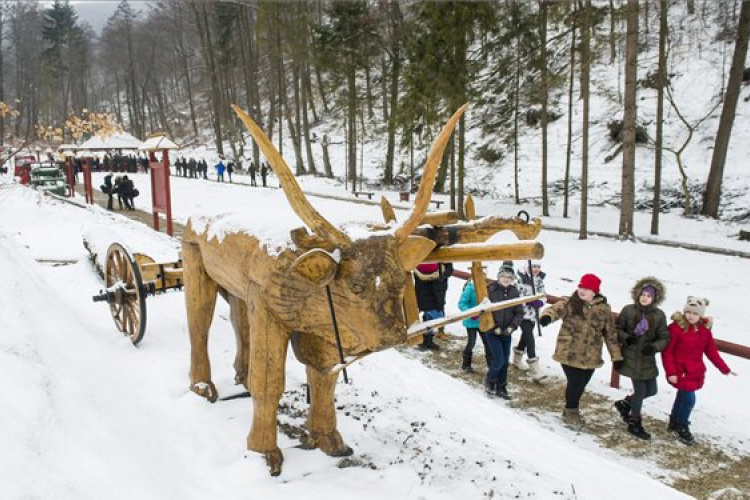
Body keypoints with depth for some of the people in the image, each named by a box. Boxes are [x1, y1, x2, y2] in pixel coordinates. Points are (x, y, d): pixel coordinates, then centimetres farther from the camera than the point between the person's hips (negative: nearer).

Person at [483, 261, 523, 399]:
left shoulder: (514, 292, 0)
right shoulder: (490, 289, -12)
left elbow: (519, 312, 4)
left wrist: (512, 327, -9)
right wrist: (494, 327, -15)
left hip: (507, 332, 4)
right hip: (493, 331, -4)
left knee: (505, 361, 10)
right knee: (499, 360, -9)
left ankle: (501, 387, 25)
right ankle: (490, 382, 17)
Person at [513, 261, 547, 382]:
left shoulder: (539, 279, 6)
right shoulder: (521, 276, -16)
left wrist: (539, 302, -13)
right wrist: (529, 300, -25)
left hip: (533, 313, 8)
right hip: (523, 312, -8)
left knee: (526, 336, 22)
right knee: (530, 339, -12)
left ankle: (517, 360, 46)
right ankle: (535, 371, -11)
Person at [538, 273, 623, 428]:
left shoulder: (604, 309, 2)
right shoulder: (570, 303, -8)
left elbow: (611, 334, 8)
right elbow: (557, 309, -28)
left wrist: (616, 356, 8)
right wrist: (547, 316, -52)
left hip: (591, 357, 4)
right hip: (569, 354, -3)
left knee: (581, 385, 14)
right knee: (576, 383, -4)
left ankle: (572, 410, 40)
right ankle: (571, 412, 23)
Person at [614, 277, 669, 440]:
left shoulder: (659, 315, -3)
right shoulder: (628, 310, -8)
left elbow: (664, 338, 1)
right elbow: (617, 328, 1)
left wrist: (654, 347, -18)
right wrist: (625, 338, -18)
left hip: (648, 359, 4)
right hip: (631, 358, -4)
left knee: (651, 390, 11)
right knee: (640, 390, 0)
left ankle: (625, 404, 37)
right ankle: (634, 424, 20)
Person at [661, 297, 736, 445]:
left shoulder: (705, 330, 1)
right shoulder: (676, 327, -19)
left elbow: (711, 351, 9)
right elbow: (667, 352, -16)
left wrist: (725, 369, 7)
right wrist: (670, 372, -18)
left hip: (696, 372, 6)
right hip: (680, 372, -6)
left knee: (683, 397, 20)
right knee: (689, 400, -7)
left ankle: (674, 423, 39)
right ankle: (682, 428, 16)